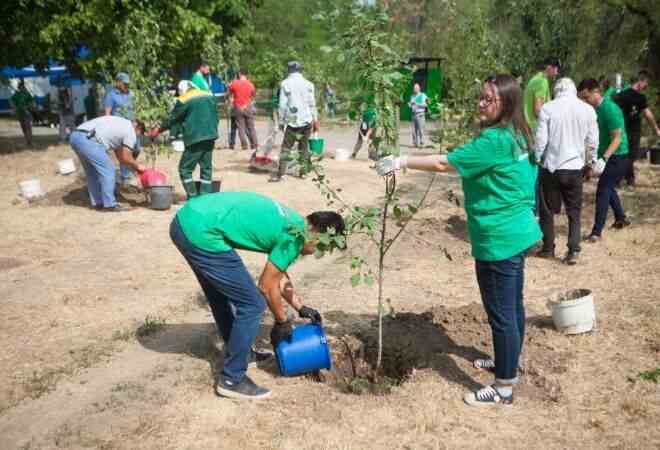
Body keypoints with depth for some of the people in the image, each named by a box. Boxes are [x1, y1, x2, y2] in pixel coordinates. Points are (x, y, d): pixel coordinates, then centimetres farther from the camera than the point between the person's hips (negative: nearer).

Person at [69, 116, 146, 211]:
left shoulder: (120, 124, 31)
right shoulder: (130, 132, 3)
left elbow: (120, 155, 34)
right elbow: (126, 158, 2)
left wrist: (134, 169, 35)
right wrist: (138, 167, 19)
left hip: (76, 135, 10)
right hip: (87, 139, -10)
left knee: (92, 172, 20)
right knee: (108, 170, -1)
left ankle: (97, 203, 25)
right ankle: (110, 205, 1)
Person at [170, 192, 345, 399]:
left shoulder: (287, 221, 19)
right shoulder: (295, 236, -7)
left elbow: (278, 275, 29)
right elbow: (267, 286, 0)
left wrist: (301, 308, 34)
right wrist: (282, 322, 15)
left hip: (186, 219, 10)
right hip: (201, 233, -10)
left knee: (221, 295, 27)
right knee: (252, 305, 0)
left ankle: (237, 352, 45)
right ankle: (231, 380, 10)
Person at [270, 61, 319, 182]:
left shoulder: (285, 84, -3)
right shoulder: (308, 84, 4)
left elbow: (283, 105, -4)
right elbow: (312, 104, 6)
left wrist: (281, 121, 4)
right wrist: (315, 120, 13)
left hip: (292, 121, -3)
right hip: (306, 121, 3)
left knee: (286, 148, 0)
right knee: (304, 147, 14)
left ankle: (280, 173, -6)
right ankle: (303, 171, 13)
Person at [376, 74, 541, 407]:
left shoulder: (495, 140, -22)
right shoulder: (516, 135, 8)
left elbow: (444, 163, -21)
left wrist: (403, 162, -12)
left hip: (499, 239, -10)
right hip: (517, 232, 10)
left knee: (501, 312, 0)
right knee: (512, 305, 23)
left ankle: (504, 388, 13)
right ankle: (509, 362, 41)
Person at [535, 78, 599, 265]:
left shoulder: (547, 109, -8)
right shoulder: (588, 110, -1)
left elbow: (541, 140, -8)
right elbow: (592, 142, 4)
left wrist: (537, 160, 7)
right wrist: (591, 162, 19)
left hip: (551, 166, -2)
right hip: (575, 167, 2)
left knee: (547, 210, 13)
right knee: (574, 211, 11)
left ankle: (548, 248, 20)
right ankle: (573, 251, 4)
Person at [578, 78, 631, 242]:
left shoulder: (610, 109, -22)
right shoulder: (595, 109, 4)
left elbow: (617, 138, -23)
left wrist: (605, 157, -33)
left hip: (617, 157, -9)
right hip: (607, 156, 9)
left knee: (602, 191, -12)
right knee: (608, 188, 22)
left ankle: (597, 232, -10)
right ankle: (621, 219, 41)